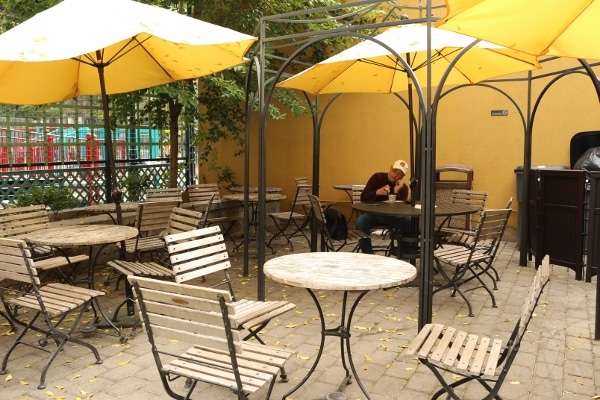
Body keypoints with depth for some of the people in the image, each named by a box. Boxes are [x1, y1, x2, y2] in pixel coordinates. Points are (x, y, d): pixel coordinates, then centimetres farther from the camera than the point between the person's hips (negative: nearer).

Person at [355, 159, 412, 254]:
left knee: (409, 223, -26)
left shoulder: (403, 187, 1)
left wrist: (396, 193, -23)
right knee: (360, 222, -33)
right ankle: (368, 254, -24)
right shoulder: (377, 177, -2)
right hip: (373, 213, -1)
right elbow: (363, 198, -10)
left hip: (392, 216, 1)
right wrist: (377, 192, -27)